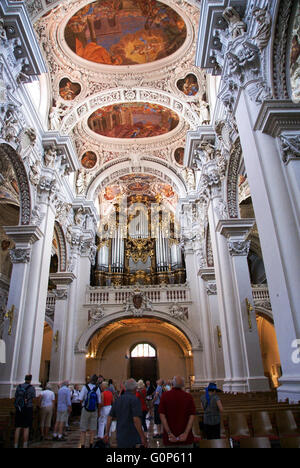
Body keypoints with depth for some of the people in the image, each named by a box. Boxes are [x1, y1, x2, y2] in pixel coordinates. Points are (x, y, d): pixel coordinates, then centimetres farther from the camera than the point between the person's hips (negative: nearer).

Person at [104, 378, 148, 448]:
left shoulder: (118, 400, 9)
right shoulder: (134, 399, -13)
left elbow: (110, 417, 10)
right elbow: (136, 419, -21)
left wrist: (107, 433, 16)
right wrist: (143, 437, -16)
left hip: (120, 437, 7)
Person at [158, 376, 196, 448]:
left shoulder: (165, 395, -5)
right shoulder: (188, 397, -4)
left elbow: (162, 415, -9)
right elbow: (192, 416, -9)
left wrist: (169, 433, -10)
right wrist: (186, 433, -11)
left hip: (170, 438, 0)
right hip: (186, 438, 0)